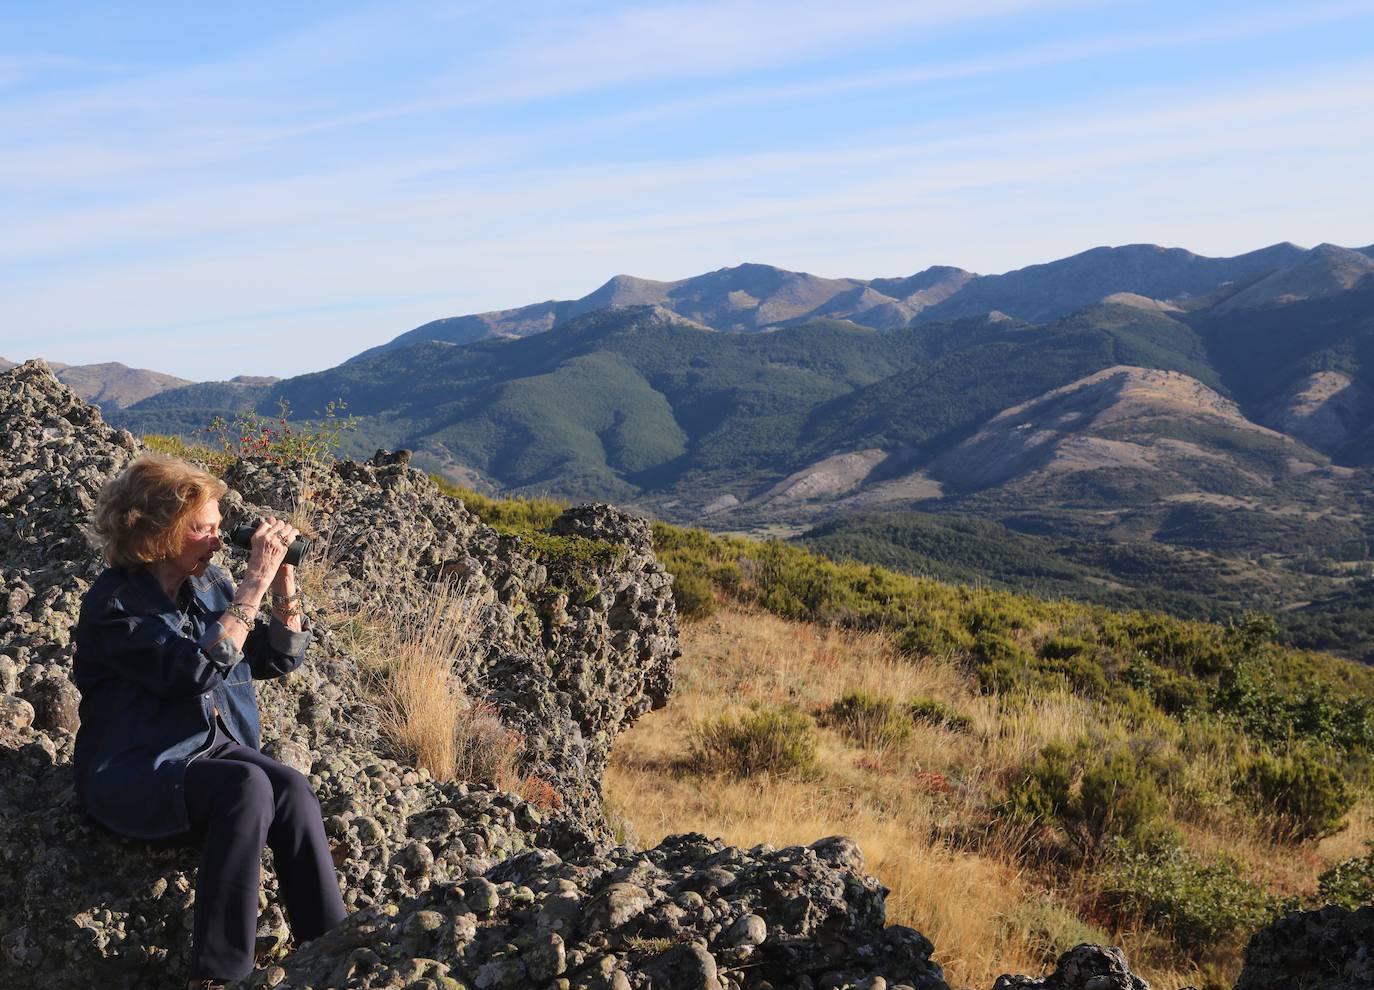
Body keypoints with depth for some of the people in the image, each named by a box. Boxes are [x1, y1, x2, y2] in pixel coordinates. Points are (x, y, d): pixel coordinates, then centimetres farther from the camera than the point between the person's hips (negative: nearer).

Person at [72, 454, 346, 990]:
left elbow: (280, 658, 9)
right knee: (247, 785, -32)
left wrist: (283, 579, -5)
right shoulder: (114, 603, -14)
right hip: (133, 773, -5)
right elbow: (198, 669, -28)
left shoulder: (209, 583, 4)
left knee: (292, 790, -24)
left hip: (217, 746, 6)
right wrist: (255, 582, -26)